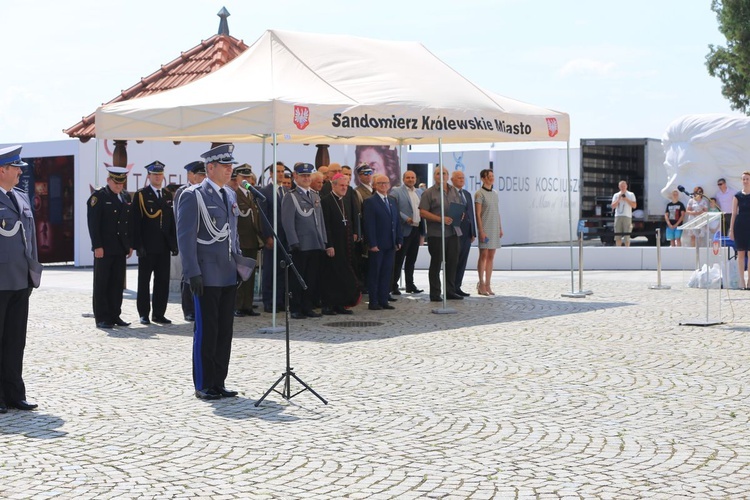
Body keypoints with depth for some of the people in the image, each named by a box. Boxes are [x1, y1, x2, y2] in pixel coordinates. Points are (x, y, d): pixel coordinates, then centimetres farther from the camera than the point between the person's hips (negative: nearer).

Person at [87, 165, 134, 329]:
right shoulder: (98, 197, -6)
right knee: (101, 284, 1)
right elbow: (93, 223, -11)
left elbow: (130, 222, 17)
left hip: (120, 249, 6)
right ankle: (101, 318, 4)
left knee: (117, 284, 8)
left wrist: (130, 245, 11)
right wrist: (97, 246, -16)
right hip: (104, 249, -6)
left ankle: (114, 315, 15)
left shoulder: (126, 197, 14)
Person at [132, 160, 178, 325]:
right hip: (147, 247, -4)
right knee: (144, 281, 4)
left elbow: (172, 220, 14)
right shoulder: (141, 195, -2)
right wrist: (138, 245, -13)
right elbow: (136, 222, -6)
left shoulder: (168, 195, 13)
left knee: (163, 281, 5)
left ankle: (159, 314, 11)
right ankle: (144, 314, 10)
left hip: (164, 246, 4)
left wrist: (174, 243, 7)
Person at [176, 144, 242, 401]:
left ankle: (218, 383, 16)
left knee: (225, 331, 9)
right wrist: (193, 273, -18)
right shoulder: (193, 196, -8)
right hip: (207, 276, -7)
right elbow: (185, 237, -12)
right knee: (206, 331, -2)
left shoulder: (230, 195, 15)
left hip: (228, 276, 7)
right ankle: (203, 386, 6)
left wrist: (239, 264, 16)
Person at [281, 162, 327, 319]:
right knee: (298, 278, 0)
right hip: (301, 246, -6)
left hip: (316, 245, 6)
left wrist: (323, 240, 13)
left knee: (313, 278, 8)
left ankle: (308, 307, 16)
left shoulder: (315, 196, 17)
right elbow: (288, 222, -10)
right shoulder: (290, 197, -4)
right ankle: (296, 309, 6)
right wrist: (294, 243, -16)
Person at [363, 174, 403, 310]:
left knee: (387, 273, 7)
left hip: (390, 245, 6)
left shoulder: (392, 202, 16)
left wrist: (399, 240, 8)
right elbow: (369, 225, -12)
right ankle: (373, 302, 5)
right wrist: (372, 244, -17)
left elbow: (397, 223, 17)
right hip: (377, 245, -6)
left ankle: (383, 300, 12)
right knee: (375, 273, 1)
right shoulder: (370, 202, -6)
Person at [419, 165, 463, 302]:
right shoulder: (429, 193, -3)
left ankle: (450, 291, 19)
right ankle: (435, 294, 6)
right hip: (436, 233, -5)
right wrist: (441, 219, -18)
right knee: (436, 263, 0)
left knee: (452, 262, 8)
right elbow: (423, 212, -10)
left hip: (453, 232, 5)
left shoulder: (454, 191, 14)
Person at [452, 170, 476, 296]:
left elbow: (471, 213, 18)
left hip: (466, 232, 7)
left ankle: (457, 287, 13)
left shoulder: (467, 194, 18)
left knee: (462, 262, 7)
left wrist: (473, 232, 15)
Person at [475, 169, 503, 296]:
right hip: (485, 229, -6)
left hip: (495, 229, 6)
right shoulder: (479, 194, -7)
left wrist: (500, 228, 13)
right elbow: (477, 214, -10)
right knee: (483, 255, -5)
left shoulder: (495, 194, 14)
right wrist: (481, 231, -15)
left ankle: (488, 284, 9)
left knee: (491, 256, 6)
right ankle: (481, 284, -1)